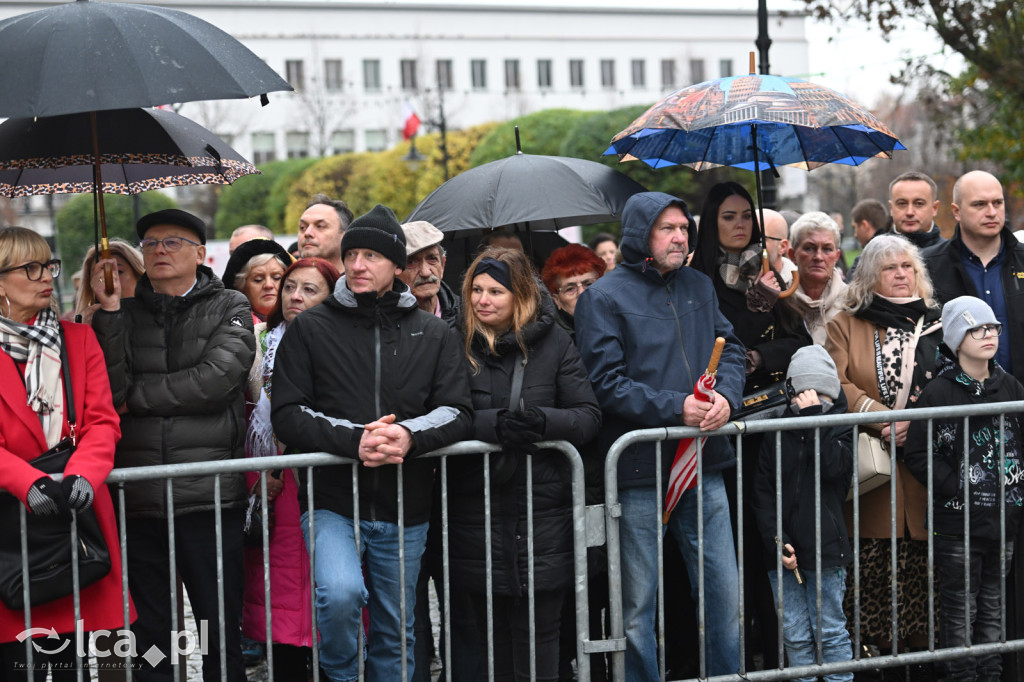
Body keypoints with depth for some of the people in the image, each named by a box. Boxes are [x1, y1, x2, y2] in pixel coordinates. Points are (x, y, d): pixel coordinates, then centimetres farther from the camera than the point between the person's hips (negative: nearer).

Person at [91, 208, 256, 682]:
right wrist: (110, 310, -7)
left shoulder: (229, 309, 6)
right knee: (148, 641, 8)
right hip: (138, 499, 2)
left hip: (209, 496, -2)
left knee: (222, 633, 4)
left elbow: (215, 379, -10)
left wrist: (135, 396, -4)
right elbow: (110, 389, -3)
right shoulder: (123, 314, 12)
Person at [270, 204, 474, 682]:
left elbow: (458, 412, 1)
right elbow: (287, 414, -5)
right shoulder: (311, 329, 2)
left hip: (404, 512, 3)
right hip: (332, 501, -3)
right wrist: (353, 439, -21)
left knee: (396, 632, 11)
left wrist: (409, 436, -20)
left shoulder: (433, 334, 8)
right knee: (340, 593, -28)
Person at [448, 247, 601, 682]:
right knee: (493, 635, 7)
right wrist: (494, 424, -22)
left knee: (539, 636, 2)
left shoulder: (553, 343, 4)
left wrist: (543, 421, -18)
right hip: (477, 511, 0)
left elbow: (589, 416, 0)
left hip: (543, 509, 0)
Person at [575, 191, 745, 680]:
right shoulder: (604, 298, -4)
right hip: (639, 473, -5)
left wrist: (726, 395, -7)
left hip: (703, 466, 5)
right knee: (638, 606, 4)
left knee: (725, 594, 9)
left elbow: (730, 348, 14)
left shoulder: (699, 286, 13)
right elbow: (606, 383, -11)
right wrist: (675, 408, -18)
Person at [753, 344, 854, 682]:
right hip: (783, 552, 2)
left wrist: (814, 416, -14)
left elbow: (833, 467, -17)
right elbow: (762, 492, 4)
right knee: (795, 637, 6)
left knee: (830, 633, 2)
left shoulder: (841, 429, 4)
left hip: (825, 548, -2)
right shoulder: (777, 433, 7)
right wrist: (776, 541, -7)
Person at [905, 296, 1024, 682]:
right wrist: (958, 488, -14)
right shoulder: (939, 393, -8)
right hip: (958, 523, -5)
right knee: (960, 611, 1)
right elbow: (918, 455, -11)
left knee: (992, 607, 13)